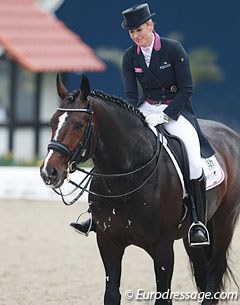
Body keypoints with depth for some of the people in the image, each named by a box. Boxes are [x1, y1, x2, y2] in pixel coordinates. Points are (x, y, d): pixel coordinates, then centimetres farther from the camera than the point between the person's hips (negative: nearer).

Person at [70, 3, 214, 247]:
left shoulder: (173, 49, -12)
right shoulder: (130, 56, 0)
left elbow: (186, 89, -11)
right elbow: (130, 94, 1)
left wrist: (164, 116, -19)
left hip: (176, 110, -4)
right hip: (145, 108, 4)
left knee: (192, 153, -29)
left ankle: (199, 221, -21)